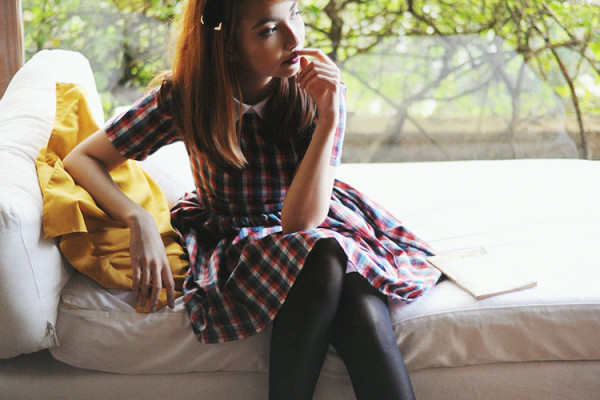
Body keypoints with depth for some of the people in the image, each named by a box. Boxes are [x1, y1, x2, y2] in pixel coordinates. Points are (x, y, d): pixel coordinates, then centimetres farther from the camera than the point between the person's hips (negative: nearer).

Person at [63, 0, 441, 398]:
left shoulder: (319, 90, -16)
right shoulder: (185, 98, -17)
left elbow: (300, 219, -24)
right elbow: (82, 159, -11)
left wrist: (329, 118, -33)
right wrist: (138, 218, -28)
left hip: (322, 225, 1)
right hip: (234, 238, -1)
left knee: (363, 311, -34)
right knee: (323, 260, -35)